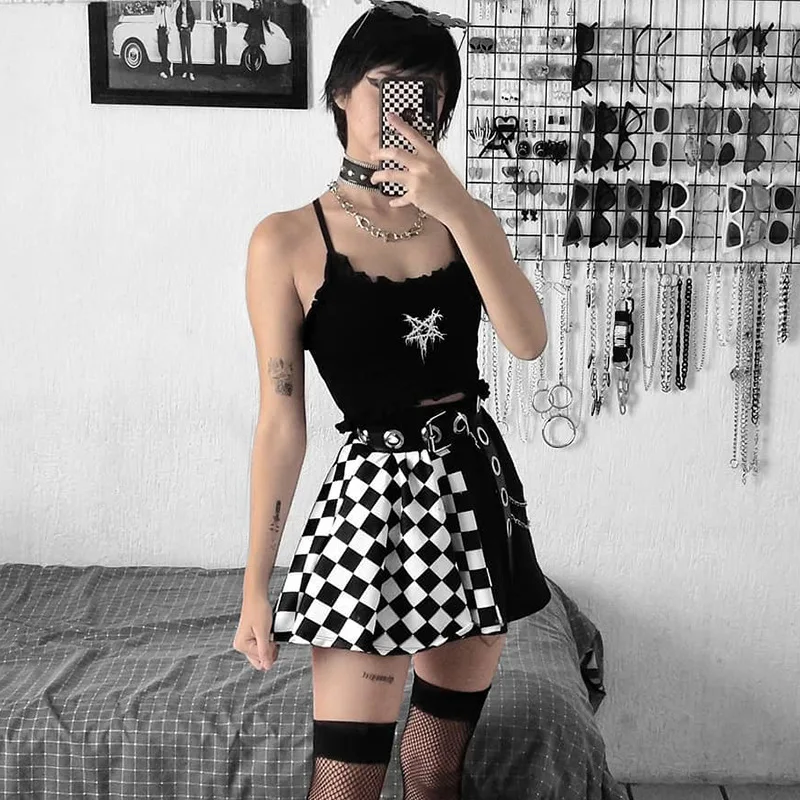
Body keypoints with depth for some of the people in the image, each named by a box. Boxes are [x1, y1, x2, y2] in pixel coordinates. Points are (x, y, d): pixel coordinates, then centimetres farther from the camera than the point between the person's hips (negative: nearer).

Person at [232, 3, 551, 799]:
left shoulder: (466, 219, 7)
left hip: (477, 483, 4)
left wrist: (456, 208, -19)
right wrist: (255, 584, -3)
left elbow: (527, 340, -9)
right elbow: (281, 421, -4)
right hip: (373, 491, -4)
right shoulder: (287, 240, -5)